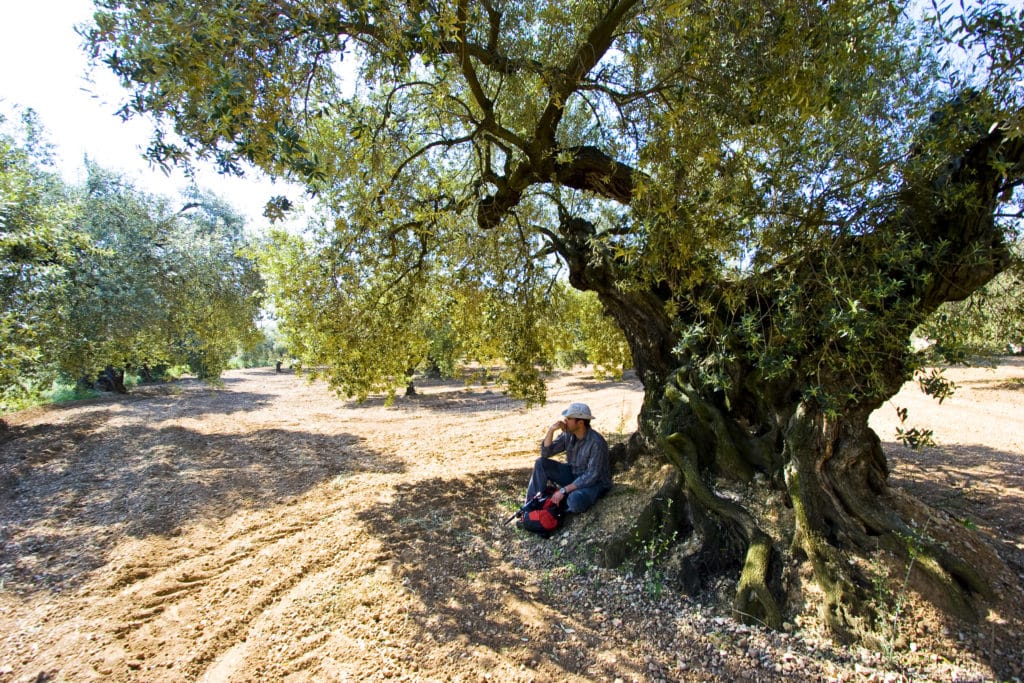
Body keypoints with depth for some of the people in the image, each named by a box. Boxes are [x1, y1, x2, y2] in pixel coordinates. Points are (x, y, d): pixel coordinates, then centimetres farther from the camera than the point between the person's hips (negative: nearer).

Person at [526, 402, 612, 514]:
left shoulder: (596, 442, -28)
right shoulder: (568, 434, -8)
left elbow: (592, 476, -29)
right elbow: (545, 453, -5)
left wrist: (564, 490, -29)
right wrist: (551, 430, -20)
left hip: (595, 483, -6)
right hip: (573, 474, 6)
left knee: (574, 500, -37)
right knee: (541, 463, -8)